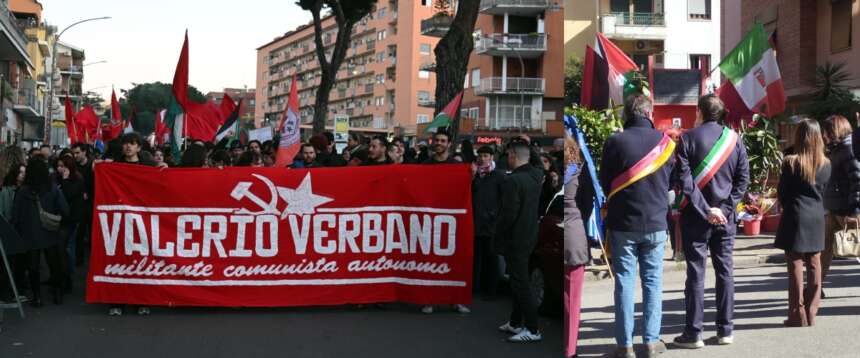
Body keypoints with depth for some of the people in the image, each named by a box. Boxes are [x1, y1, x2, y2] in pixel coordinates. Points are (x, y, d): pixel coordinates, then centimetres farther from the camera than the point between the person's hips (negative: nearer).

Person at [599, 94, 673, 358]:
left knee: (624, 282, 3)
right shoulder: (664, 141, -3)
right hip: (655, 223, 2)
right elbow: (670, 181, 8)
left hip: (622, 223, -2)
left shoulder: (615, 142, -10)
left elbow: (605, 183, 0)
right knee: (653, 281, 10)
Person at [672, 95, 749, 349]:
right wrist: (726, 208, 0)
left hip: (695, 215, -3)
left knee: (696, 273, 0)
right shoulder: (734, 139, 4)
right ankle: (725, 330, 15)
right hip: (725, 215, 3)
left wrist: (705, 209, -14)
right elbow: (743, 178, 1)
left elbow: (684, 179, -15)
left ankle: (694, 333, 3)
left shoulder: (688, 138, -7)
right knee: (725, 270, 10)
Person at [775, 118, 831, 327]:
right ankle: (811, 313, 14)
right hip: (817, 218, 4)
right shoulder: (825, 164, 1)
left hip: (796, 218, -4)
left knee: (796, 266, 0)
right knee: (814, 266, 9)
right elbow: (824, 191, 8)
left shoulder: (791, 163, -12)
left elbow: (781, 193, -4)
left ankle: (798, 315, 1)